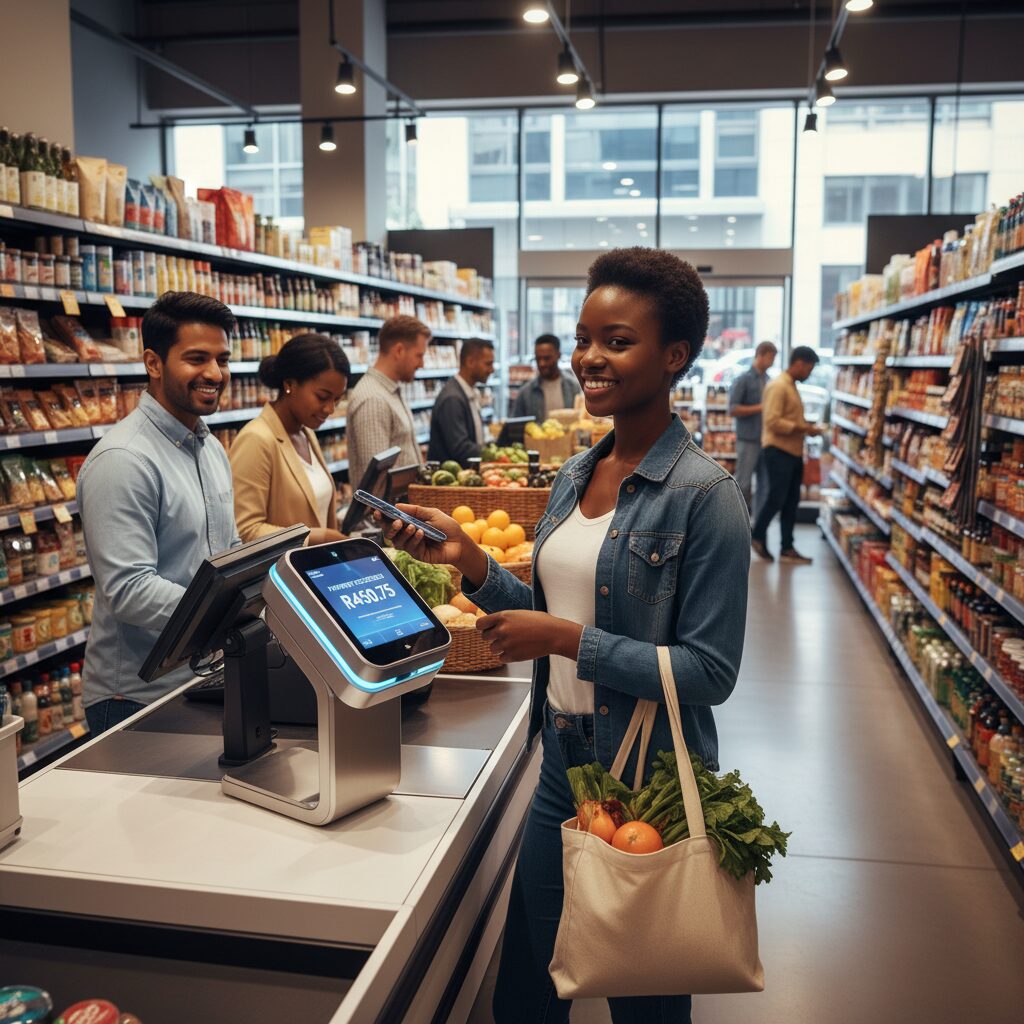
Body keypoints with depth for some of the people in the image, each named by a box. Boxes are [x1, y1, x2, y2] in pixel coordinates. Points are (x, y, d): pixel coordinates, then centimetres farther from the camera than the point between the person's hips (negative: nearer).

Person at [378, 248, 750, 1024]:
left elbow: (710, 671, -19)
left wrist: (565, 639, -24)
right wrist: (467, 559, -4)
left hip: (649, 782, -6)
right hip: (562, 763, 7)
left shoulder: (703, 495, -18)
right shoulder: (575, 476, 4)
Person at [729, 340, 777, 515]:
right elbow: (733, 409, -11)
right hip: (748, 440, -6)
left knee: (765, 485, 6)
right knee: (743, 483, -1)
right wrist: (761, 408, -14)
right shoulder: (743, 380, -5)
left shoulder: (769, 381, 12)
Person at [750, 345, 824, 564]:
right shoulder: (778, 386, -14)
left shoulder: (791, 386, 16)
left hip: (793, 452, 10)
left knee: (791, 502, 9)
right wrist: (802, 428, -19)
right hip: (778, 451, -9)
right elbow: (772, 422, -21)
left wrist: (806, 426, 6)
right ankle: (758, 537, 17)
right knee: (776, 498, -3)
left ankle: (787, 549, 15)